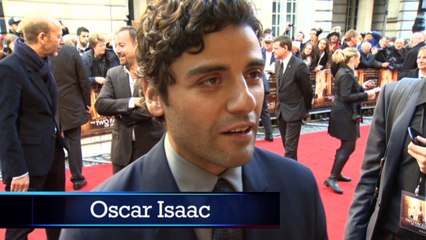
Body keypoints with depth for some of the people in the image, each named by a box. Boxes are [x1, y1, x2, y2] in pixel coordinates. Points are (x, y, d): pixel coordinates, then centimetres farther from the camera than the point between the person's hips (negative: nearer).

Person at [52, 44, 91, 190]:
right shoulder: (71, 51, -10)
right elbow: (83, 80, -6)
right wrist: (87, 102, 5)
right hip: (71, 105, -1)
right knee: (74, 142, 8)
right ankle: (77, 178, 17)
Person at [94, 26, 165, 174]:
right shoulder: (113, 74, 4)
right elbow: (100, 105, -6)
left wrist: (122, 113, -12)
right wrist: (130, 102, -19)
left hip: (152, 148, -4)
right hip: (123, 149, 4)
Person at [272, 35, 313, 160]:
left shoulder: (299, 65, -17)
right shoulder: (278, 63, 4)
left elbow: (307, 90, -8)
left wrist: (306, 109, 3)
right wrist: (279, 104, 12)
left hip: (294, 111, -7)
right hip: (281, 110, 7)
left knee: (290, 146, -3)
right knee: (286, 144, 17)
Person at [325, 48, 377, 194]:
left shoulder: (344, 71, 11)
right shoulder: (347, 74, -19)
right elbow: (346, 97, -25)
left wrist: (362, 87, 13)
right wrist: (366, 94, -22)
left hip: (344, 113, 10)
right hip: (345, 115, -10)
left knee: (345, 145, 18)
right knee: (348, 147, -7)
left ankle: (337, 174, 28)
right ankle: (332, 178, -6)